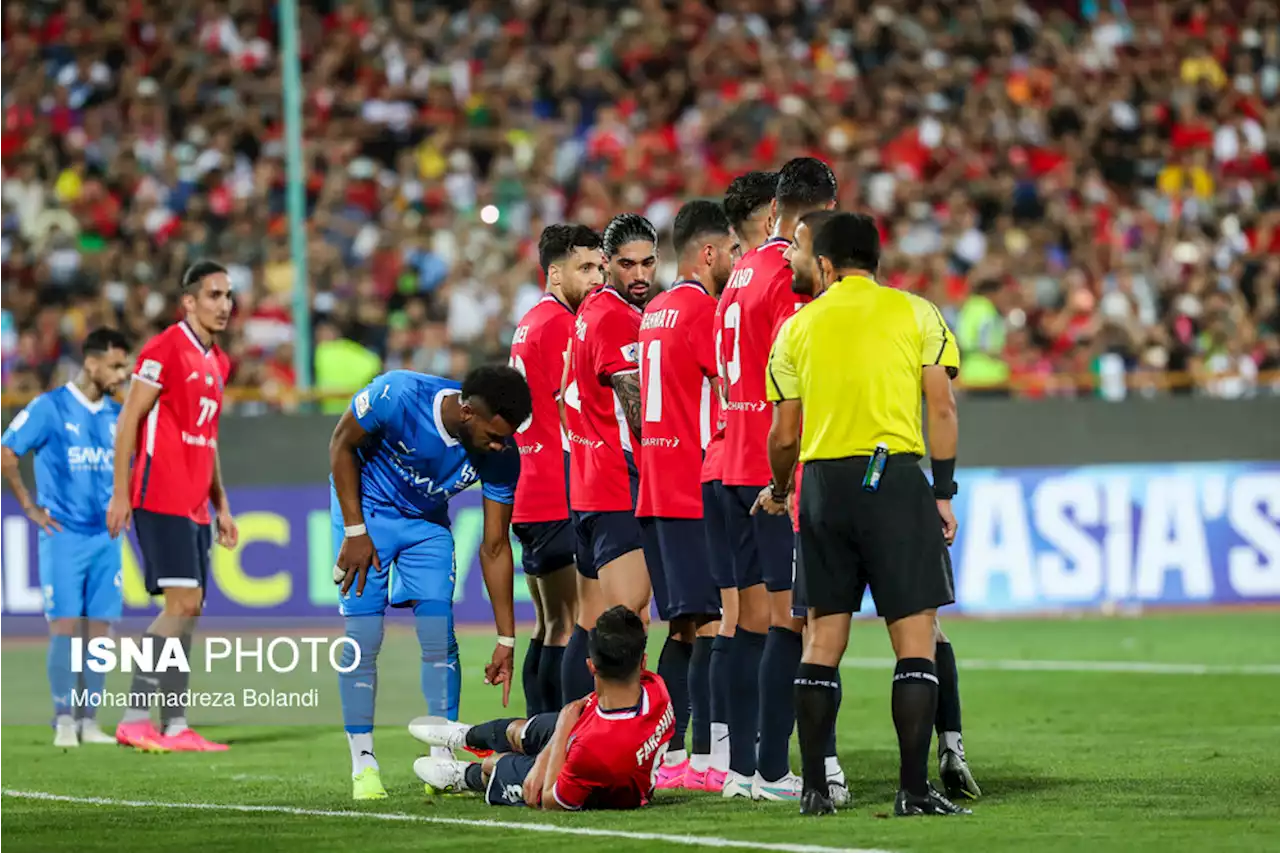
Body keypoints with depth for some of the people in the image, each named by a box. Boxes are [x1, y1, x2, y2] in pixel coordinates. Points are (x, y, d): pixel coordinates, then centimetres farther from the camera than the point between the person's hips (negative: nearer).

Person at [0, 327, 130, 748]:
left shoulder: (116, 415, 11)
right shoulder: (49, 407, -6)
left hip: (106, 537, 5)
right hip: (64, 536, -5)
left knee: (99, 629, 3)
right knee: (65, 626, -8)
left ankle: (89, 721, 7)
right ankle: (64, 721, -4)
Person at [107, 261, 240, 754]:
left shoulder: (217, 362, 17)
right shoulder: (165, 350, -8)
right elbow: (128, 420, -10)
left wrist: (221, 505, 20)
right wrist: (120, 494, -14)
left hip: (194, 505, 9)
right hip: (161, 499, -9)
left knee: (188, 611, 5)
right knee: (184, 602, -15)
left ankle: (175, 726, 6)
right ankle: (136, 718, -13)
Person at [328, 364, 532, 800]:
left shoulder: (501, 455, -23)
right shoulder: (397, 396, -35)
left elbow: (494, 547, -14)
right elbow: (341, 444, -15)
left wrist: (506, 640, -12)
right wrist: (355, 531, -17)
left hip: (427, 522, 3)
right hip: (366, 510, -3)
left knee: (439, 635, -7)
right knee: (362, 636, -9)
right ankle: (363, 764, -2)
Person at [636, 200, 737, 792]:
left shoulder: (653, 313, 17)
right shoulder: (702, 309, -9)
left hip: (655, 491, 9)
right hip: (697, 492, -9)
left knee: (683, 626, 11)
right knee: (713, 623, -9)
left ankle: (669, 757, 10)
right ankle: (704, 759, -13)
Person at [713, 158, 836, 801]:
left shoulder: (742, 272, 14)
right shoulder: (795, 273, -11)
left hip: (736, 466, 8)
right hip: (780, 469, -8)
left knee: (753, 617, 11)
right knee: (791, 616, -6)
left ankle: (742, 766, 12)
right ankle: (772, 770, -9)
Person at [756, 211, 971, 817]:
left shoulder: (798, 327, 9)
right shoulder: (916, 314, 5)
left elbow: (784, 435, 10)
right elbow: (942, 409, -2)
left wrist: (776, 492, 27)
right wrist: (943, 493, 3)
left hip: (822, 481, 2)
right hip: (894, 475, -2)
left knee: (822, 636, 8)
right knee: (914, 635, -1)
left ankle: (814, 789, 7)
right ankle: (914, 789, -9)